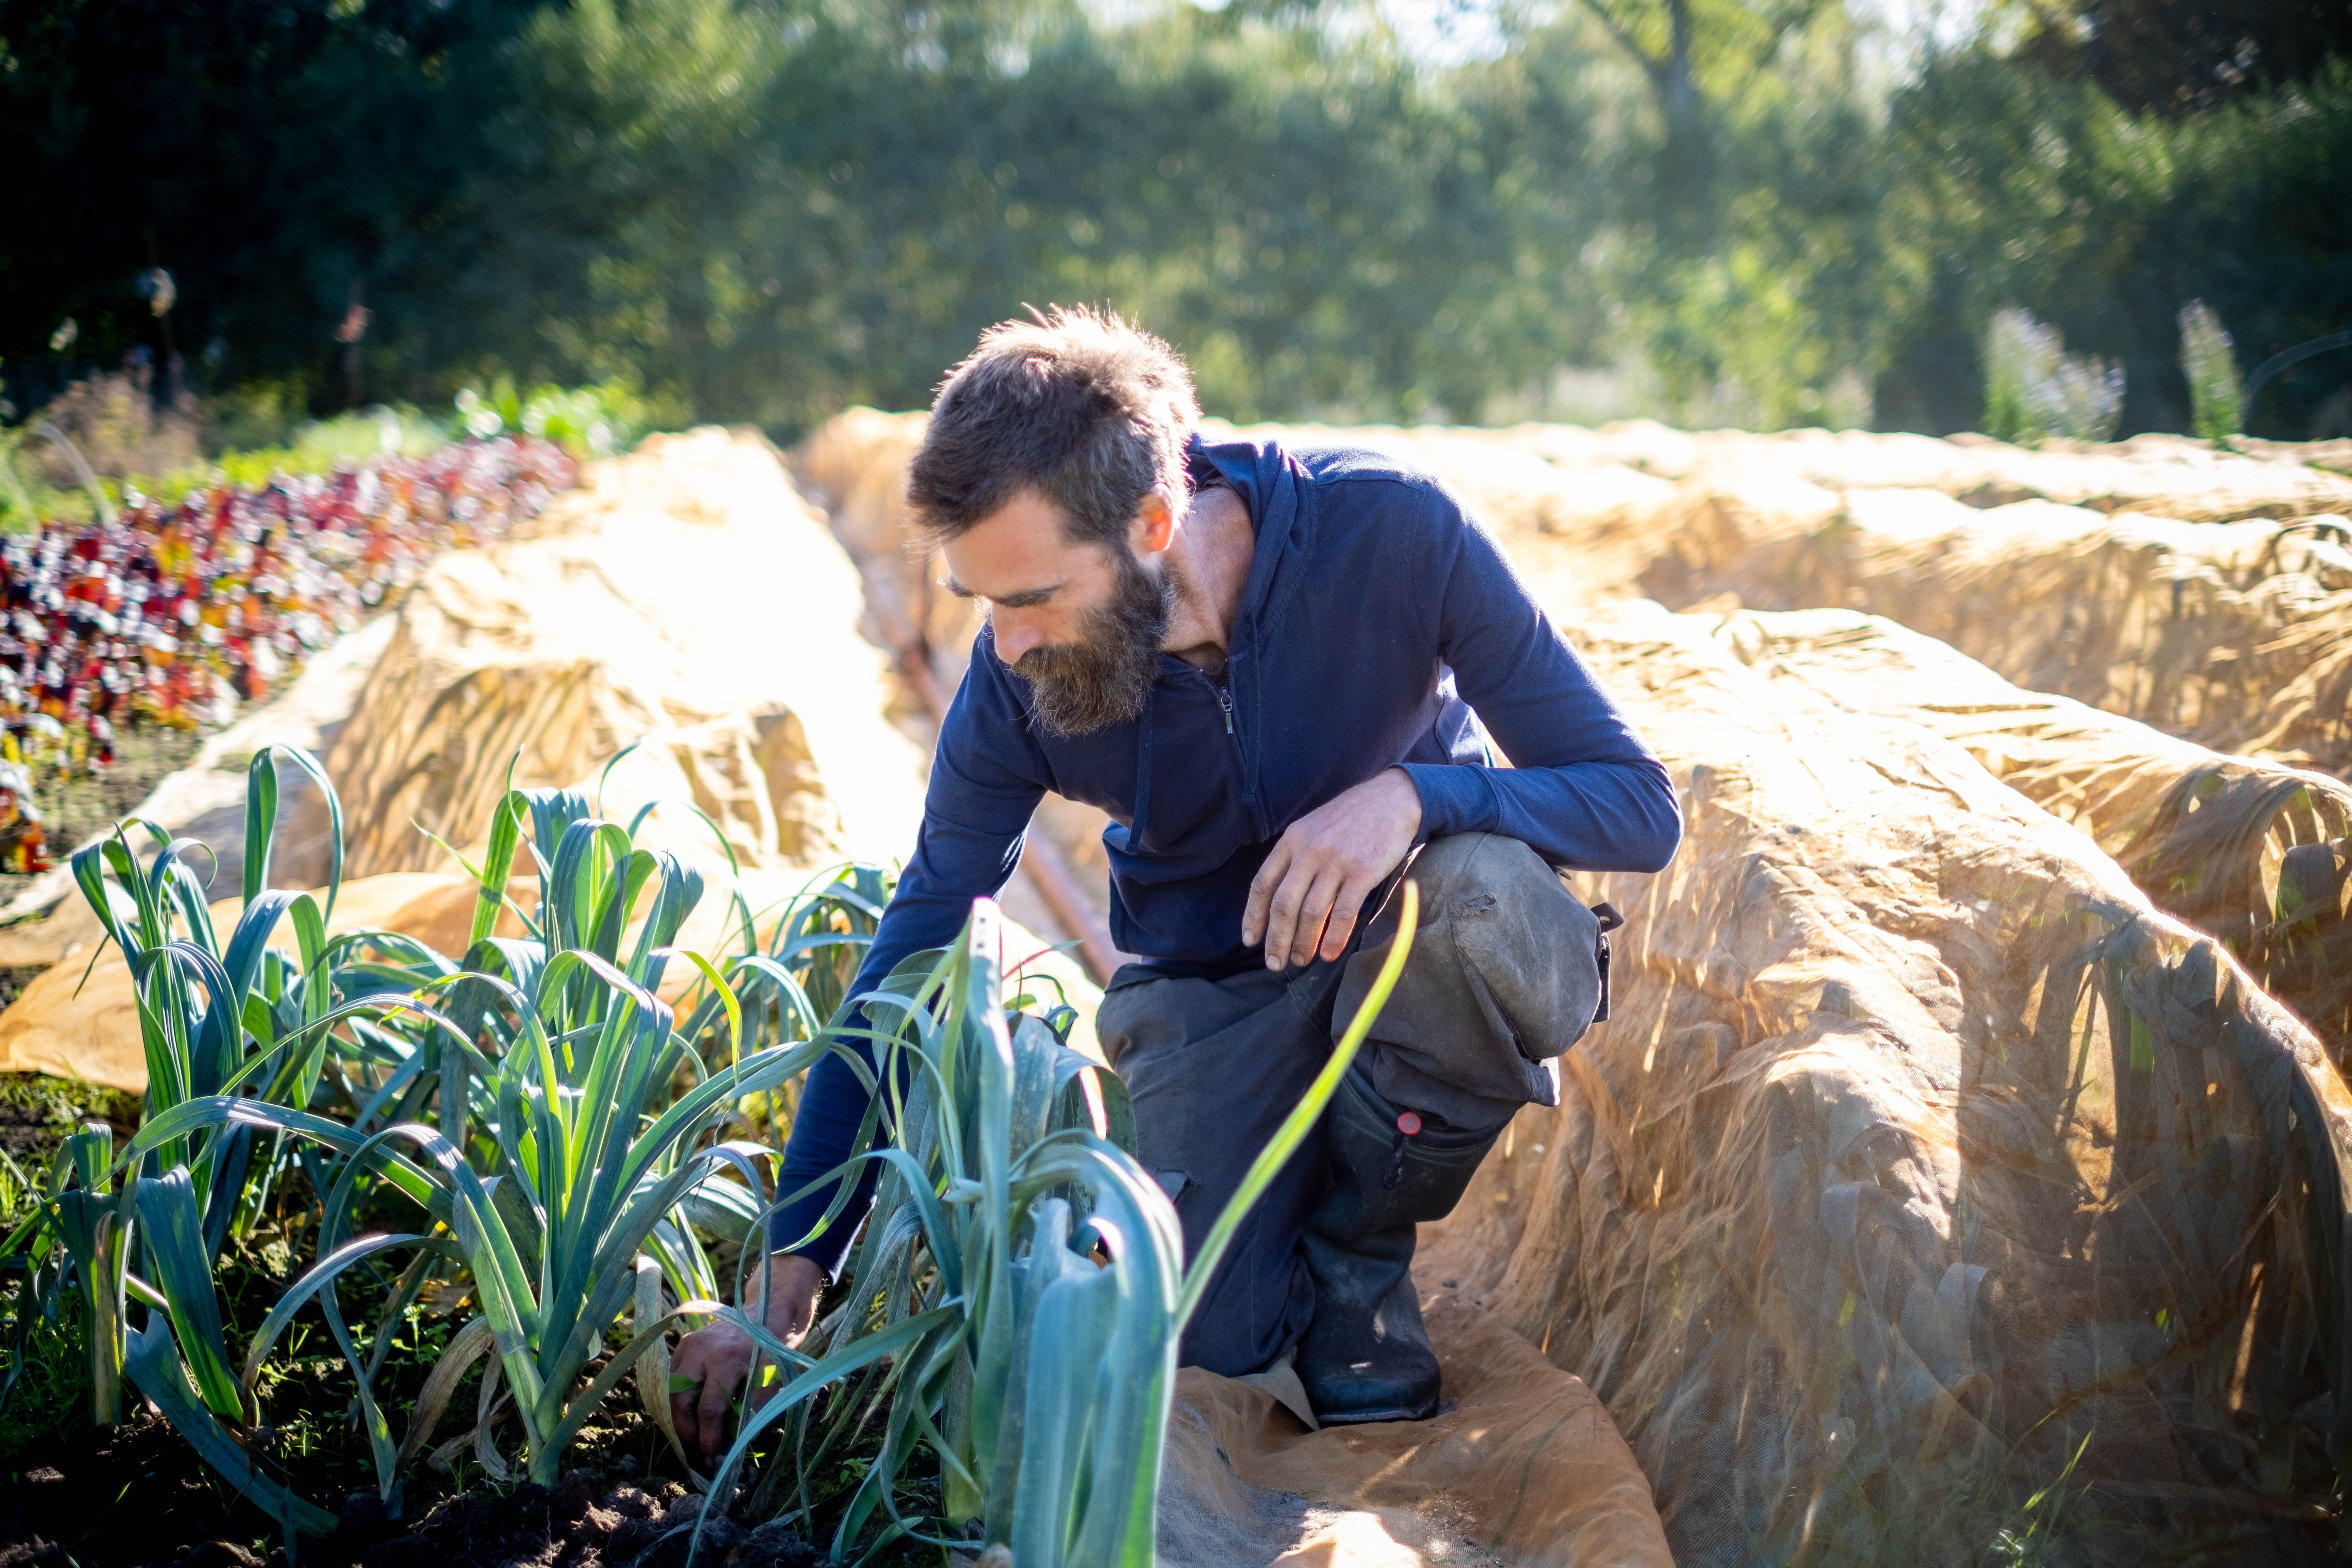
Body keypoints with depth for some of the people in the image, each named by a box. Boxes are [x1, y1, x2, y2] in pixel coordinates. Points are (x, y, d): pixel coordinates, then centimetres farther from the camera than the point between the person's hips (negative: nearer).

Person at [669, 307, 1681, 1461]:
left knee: (1487, 899, -36)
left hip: (1399, 939, 0)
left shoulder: (1388, 531, -26)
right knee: (1203, 1345, -22)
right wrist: (787, 1276, -14)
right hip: (1208, 991, 1)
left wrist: (1410, 793, -41)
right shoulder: (1018, 680, -19)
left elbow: (1640, 804, -22)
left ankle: (1357, 1244, -8)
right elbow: (912, 955, -10)